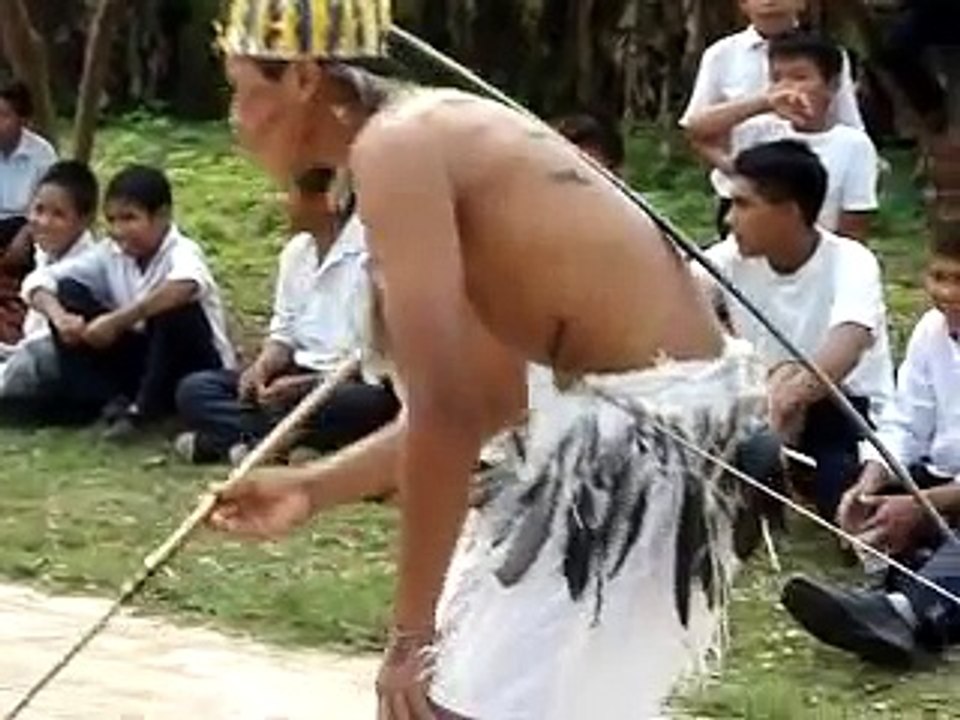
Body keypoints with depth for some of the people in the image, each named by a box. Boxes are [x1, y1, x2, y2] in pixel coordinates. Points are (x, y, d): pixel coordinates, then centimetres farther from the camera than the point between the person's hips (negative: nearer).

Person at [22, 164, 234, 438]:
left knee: (175, 304, -35)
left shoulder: (181, 252, -21)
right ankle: (113, 403, -15)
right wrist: (59, 316, -28)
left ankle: (144, 408, -20)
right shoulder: (110, 254, -3)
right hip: (140, 362, 6)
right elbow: (38, 281, -6)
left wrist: (117, 321, -46)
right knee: (68, 292, -8)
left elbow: (187, 284, -47)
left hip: (197, 374, -6)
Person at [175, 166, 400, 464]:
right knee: (194, 389, -7)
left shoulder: (370, 255, -16)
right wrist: (262, 368, -8)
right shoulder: (296, 251, 8)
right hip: (298, 378, 7)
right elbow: (284, 333, 14)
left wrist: (304, 385, -23)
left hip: (351, 385, -7)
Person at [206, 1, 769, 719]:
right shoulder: (438, 130, 14)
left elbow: (446, 413, -21)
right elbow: (485, 397, 18)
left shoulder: (394, 144, -15)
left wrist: (411, 631, -15)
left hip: (651, 426, -10)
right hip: (631, 413, 10)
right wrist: (315, 487, 21)